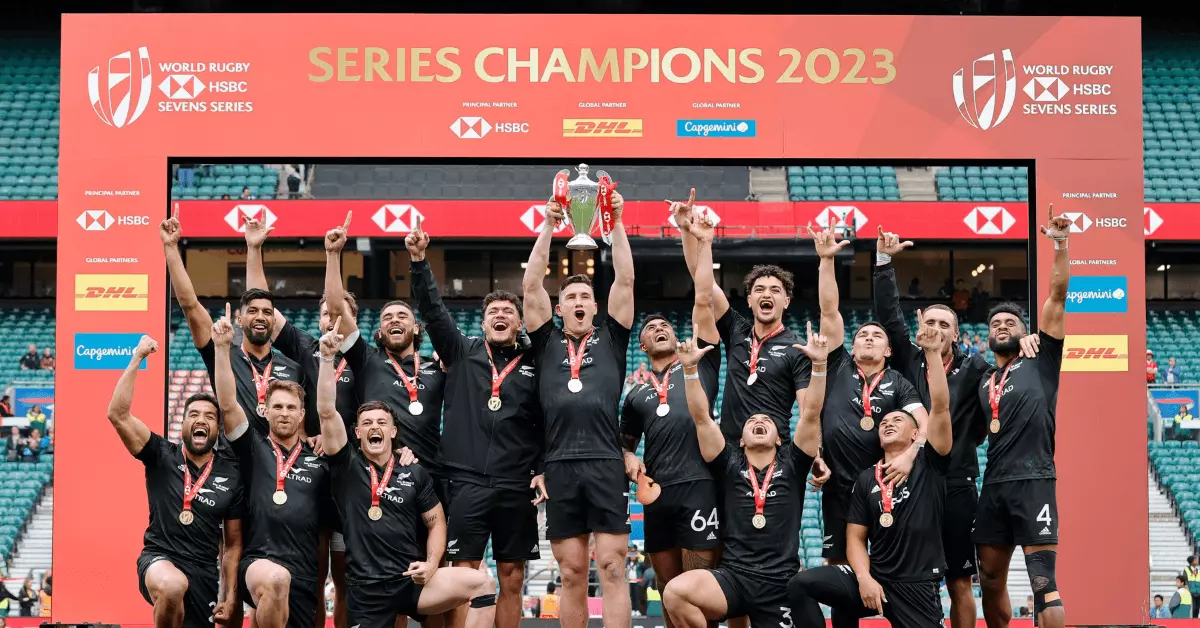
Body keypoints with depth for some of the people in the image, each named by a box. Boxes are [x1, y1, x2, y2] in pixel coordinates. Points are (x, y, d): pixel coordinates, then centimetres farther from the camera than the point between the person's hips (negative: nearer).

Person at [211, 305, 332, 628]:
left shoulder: (320, 460, 15)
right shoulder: (254, 449, 9)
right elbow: (228, 404, -1)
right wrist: (222, 347, -9)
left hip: (304, 574, 4)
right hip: (259, 562, -4)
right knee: (275, 580, -39)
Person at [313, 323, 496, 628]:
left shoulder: (415, 473, 11)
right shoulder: (347, 465, 4)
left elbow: (436, 522, 15)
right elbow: (327, 411, -7)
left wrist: (431, 564, -3)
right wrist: (328, 358, -15)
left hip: (412, 581, 2)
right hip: (366, 590, -2)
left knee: (481, 584, -21)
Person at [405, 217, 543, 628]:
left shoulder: (534, 366, 8)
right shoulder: (463, 353, 9)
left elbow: (549, 423, 9)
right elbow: (432, 310, 0)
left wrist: (543, 470, -2)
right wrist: (419, 261, -11)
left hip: (517, 487, 1)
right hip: (467, 483, -1)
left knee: (512, 581, 6)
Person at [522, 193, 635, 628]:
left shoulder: (610, 339, 16)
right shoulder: (547, 343, 17)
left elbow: (625, 280, 10)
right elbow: (531, 286, 11)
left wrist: (616, 223, 6)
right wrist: (548, 227, 6)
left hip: (606, 464, -1)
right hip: (560, 466, 1)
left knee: (612, 568, -5)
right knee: (571, 573, 4)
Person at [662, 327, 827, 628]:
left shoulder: (791, 464, 11)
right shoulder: (730, 465, 11)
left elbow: (811, 413, 1)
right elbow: (701, 418, 3)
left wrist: (819, 364, -10)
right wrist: (690, 368, -8)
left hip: (780, 584, 0)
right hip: (733, 577, 0)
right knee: (675, 592, -29)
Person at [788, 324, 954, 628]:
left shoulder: (930, 464, 4)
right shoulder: (866, 479, 13)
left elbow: (940, 408, -9)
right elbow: (855, 538, 10)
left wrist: (933, 353, -15)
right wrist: (864, 578, -9)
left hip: (919, 587, -3)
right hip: (875, 579, 3)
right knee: (801, 584, -18)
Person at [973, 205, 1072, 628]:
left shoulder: (1041, 361, 8)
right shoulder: (982, 384, 20)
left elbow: (1057, 295, 1)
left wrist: (1060, 246, -7)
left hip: (1033, 482, -5)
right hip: (993, 485, 6)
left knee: (1043, 581, -12)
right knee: (991, 582, 10)